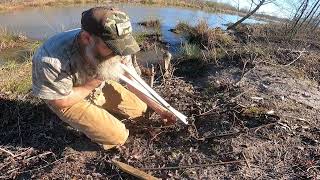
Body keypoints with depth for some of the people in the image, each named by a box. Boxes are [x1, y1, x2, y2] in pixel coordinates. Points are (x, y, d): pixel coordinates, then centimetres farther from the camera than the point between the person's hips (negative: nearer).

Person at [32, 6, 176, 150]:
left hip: (100, 87, 5)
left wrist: (158, 108, -10)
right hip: (68, 99, -4)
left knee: (139, 109, 5)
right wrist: (94, 83, -26)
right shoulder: (52, 59, -39)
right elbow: (60, 101, -23)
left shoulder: (115, 46, -24)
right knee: (117, 136, -12)